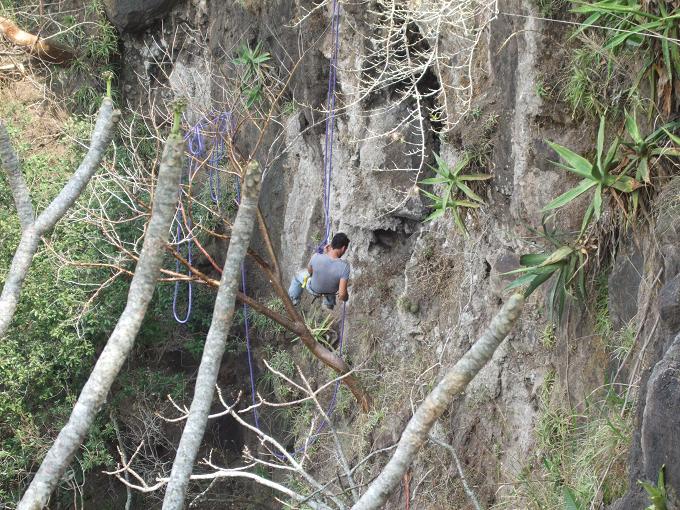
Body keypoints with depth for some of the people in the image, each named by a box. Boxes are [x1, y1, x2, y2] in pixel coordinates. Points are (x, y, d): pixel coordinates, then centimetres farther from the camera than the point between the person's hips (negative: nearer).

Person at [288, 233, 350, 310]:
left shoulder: (316, 257, -33)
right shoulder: (344, 267, -36)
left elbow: (310, 271, -8)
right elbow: (342, 295, -33)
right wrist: (346, 297, -10)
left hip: (314, 290, 0)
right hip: (331, 291, 0)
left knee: (298, 276, 33)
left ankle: (293, 300, 53)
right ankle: (329, 304, 53)